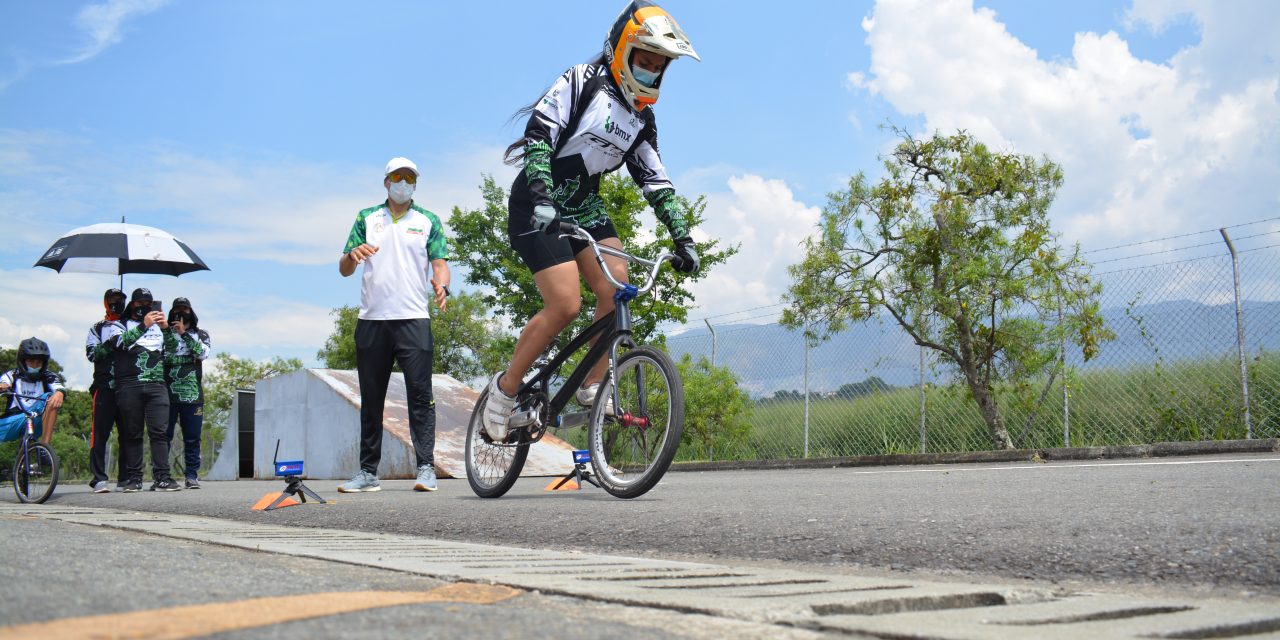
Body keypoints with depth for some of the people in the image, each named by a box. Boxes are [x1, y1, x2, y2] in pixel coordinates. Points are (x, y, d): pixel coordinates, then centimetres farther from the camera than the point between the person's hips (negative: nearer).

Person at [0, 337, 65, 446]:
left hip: (37, 422, 0)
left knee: (51, 399, -26)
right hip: (12, 421, 0)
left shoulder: (48, 377, 10)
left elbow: (59, 388, -11)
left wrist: (59, 393, -38)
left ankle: (45, 445, -29)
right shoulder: (12, 375, 11)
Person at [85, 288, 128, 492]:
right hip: (105, 385, -2)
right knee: (100, 432, -6)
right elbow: (91, 353, 0)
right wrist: (109, 345, -16)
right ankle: (98, 478, -7)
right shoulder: (97, 328, 14)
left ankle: (125, 479, 6)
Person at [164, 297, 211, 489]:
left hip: (192, 394, 0)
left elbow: (203, 352, -5)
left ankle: (192, 475, 4)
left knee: (192, 437, 1)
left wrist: (184, 333, -8)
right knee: (163, 435, -2)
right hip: (168, 393, 0)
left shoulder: (200, 334, 16)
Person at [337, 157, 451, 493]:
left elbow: (439, 262, 4)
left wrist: (441, 285, -20)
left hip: (414, 318, -2)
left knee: (420, 393, -9)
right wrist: (353, 255, -13)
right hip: (372, 319, 2)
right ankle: (368, 472, 10)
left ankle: (426, 468, -8)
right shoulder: (367, 218, 15)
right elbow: (343, 270, 11)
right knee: (371, 399, 5)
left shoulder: (429, 221, 13)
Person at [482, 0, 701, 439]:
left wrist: (682, 237, 4)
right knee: (565, 305, -18)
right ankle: (505, 387, -1)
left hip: (584, 206, 7)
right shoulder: (583, 82, -10)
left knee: (616, 289, -15)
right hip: (537, 205, -7)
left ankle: (592, 387, -3)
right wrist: (541, 196, -36)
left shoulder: (642, 118, 10)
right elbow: (538, 135, -22)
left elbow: (656, 183, 12)